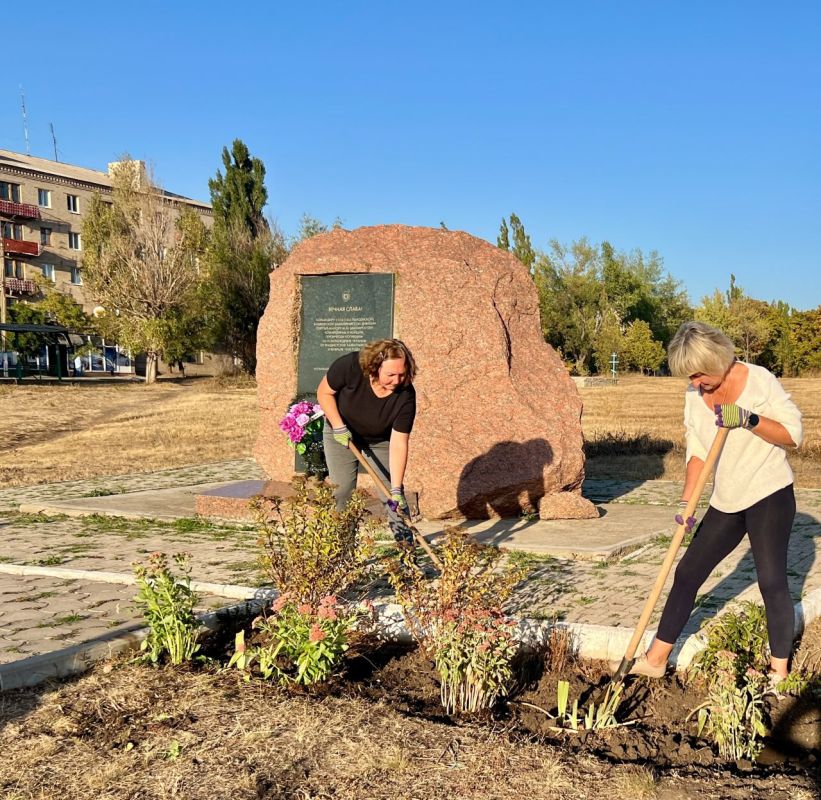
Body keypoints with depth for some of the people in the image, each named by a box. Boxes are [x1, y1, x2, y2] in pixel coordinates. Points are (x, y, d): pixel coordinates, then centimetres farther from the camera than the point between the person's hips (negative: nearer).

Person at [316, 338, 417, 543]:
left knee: (391, 491, -7)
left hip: (381, 440, 0)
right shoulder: (350, 366, -33)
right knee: (342, 489, -4)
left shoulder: (405, 395, -31)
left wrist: (396, 490, -34)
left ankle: (404, 539, 6)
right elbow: (324, 392, -16)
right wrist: (338, 427, -25)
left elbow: (398, 444, -31)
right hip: (341, 433, 0)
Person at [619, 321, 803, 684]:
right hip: (727, 501, 6)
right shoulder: (694, 395, 4)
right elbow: (697, 451, 6)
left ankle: (780, 672, 9)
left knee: (772, 581, -7)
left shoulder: (759, 380, -12)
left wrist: (748, 419, -27)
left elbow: (793, 434, -12)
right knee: (688, 572, 6)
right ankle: (655, 660, 15)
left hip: (769, 495, -6)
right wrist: (686, 501, -4)